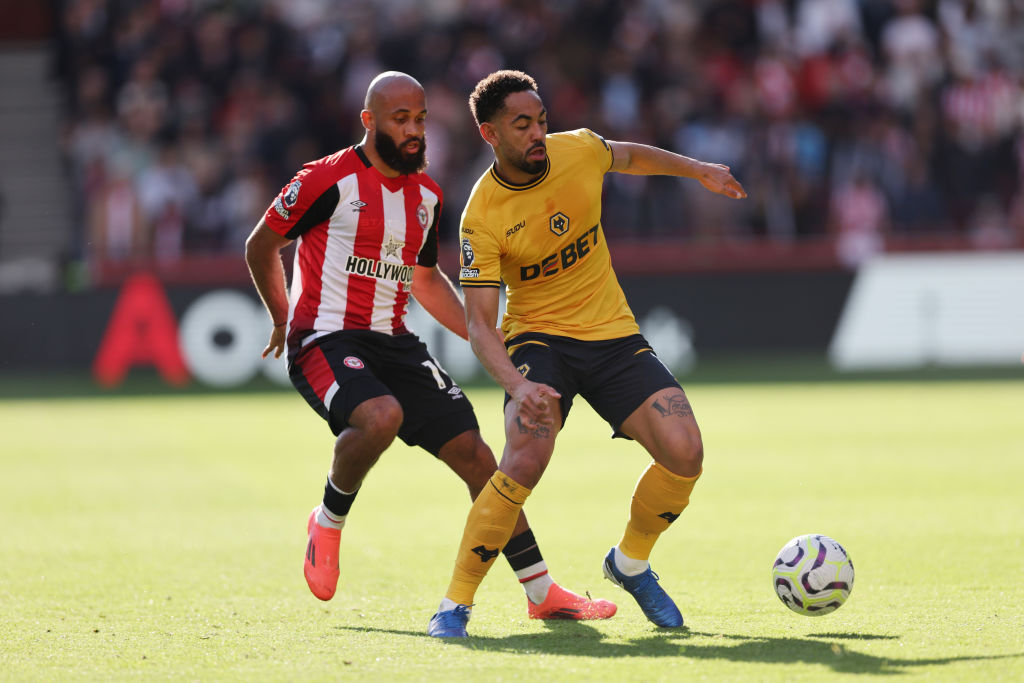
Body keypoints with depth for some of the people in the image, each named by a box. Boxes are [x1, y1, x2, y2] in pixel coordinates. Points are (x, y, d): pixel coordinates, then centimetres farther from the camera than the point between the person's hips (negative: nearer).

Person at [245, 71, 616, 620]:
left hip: (392, 342, 6)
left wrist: (486, 336, 20)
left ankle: (541, 592, 7)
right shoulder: (330, 179, -9)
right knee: (381, 416, -37)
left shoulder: (427, 195, 12)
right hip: (325, 342, -6)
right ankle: (328, 522, -8)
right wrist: (285, 322, 12)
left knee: (475, 455, -2)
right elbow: (261, 247, 2)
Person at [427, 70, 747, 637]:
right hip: (537, 337, -4)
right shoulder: (482, 217, -17)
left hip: (612, 332, 4)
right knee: (527, 457, -31)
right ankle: (455, 604, -18)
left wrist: (699, 170, 20)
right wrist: (517, 384, -37)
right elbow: (478, 324, -21)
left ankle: (631, 562, 14)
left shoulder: (578, 150, -6)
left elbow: (630, 157, 20)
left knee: (684, 453, -15)